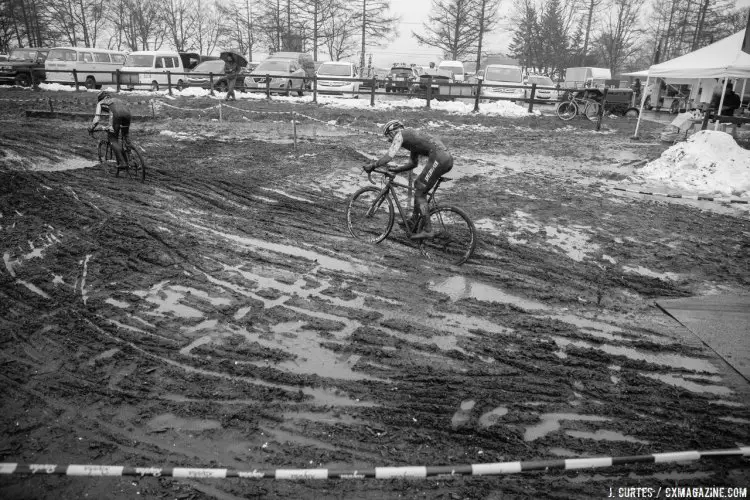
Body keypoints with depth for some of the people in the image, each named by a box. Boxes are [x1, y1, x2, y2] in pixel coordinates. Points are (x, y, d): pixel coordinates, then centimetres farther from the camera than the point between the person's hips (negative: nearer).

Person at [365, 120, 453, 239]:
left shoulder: (400, 135, 4)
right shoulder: (411, 136, 31)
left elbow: (389, 156, -7)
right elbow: (413, 163, 37)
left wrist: (372, 165, 4)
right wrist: (395, 169, 33)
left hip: (438, 157, -9)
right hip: (448, 157, 9)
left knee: (419, 193, -1)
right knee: (418, 184, 21)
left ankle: (428, 230, -1)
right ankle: (413, 222, 23)